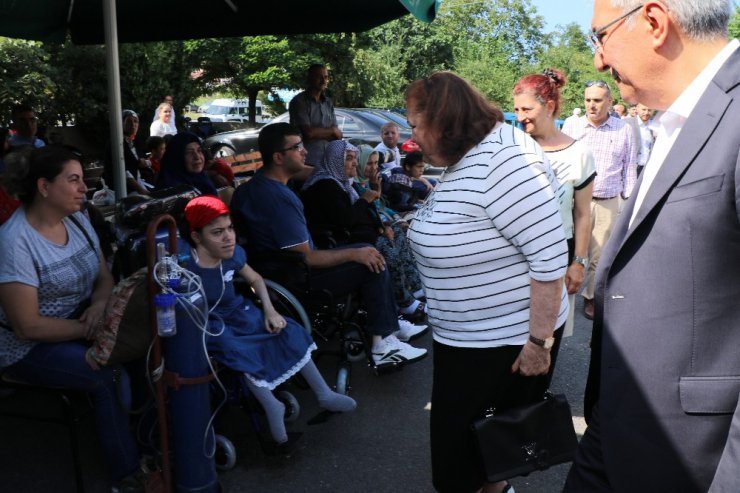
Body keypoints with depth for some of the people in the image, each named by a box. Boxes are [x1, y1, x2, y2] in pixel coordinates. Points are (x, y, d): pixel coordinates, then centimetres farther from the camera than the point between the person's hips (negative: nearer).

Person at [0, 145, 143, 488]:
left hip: (80, 325, 7)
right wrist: (89, 328, -21)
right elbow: (28, 327, -24)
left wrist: (99, 305, -15)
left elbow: (104, 278, 6)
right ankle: (128, 471, -5)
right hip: (30, 348, -6)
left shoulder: (77, 220, -1)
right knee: (112, 377, -25)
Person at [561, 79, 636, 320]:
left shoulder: (623, 130, 6)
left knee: (598, 254, 7)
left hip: (609, 203, 1)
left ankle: (590, 296, 21)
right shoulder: (571, 128, 4)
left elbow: (629, 168, 11)